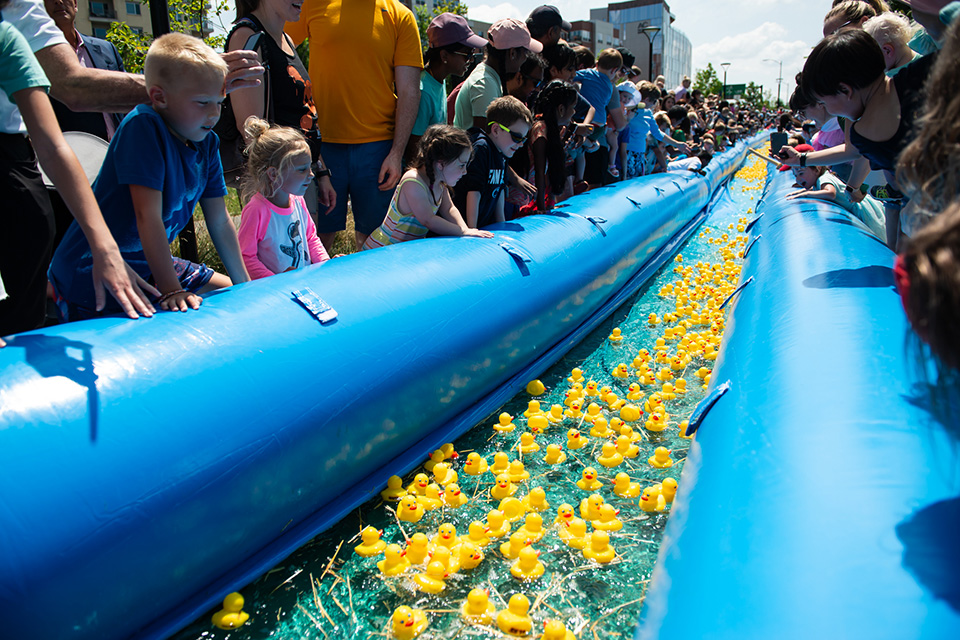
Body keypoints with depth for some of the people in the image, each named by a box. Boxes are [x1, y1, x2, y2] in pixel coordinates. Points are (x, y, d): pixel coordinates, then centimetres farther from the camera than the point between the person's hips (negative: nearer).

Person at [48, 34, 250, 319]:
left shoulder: (206, 143, 0)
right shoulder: (143, 127, -22)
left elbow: (219, 221, 5)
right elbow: (148, 217, -27)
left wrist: (245, 286, 6)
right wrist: (171, 290, -28)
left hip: (148, 264, 8)